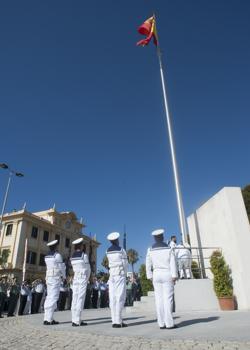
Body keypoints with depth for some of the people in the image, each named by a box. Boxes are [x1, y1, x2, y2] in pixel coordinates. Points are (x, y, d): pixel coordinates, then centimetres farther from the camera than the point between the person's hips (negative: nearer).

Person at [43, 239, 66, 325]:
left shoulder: (47, 256, 11)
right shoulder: (57, 255, -11)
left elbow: (50, 267, 12)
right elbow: (61, 267, -8)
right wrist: (64, 276, 8)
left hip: (48, 277, 8)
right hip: (55, 278, -8)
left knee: (49, 298, 11)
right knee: (53, 298, -6)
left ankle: (48, 318, 14)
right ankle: (48, 319, -7)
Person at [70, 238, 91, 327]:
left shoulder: (72, 256, 7)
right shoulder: (84, 255, -11)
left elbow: (74, 268, 12)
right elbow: (88, 269, -4)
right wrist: (87, 278, 10)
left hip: (75, 278, 6)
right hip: (83, 278, -6)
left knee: (75, 299, 6)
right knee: (80, 299, -4)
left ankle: (74, 320, 8)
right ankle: (77, 321, -4)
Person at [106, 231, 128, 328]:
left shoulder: (108, 251, 7)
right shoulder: (121, 250, -7)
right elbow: (125, 264, -4)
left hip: (111, 274, 5)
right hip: (120, 274, -5)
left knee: (112, 298, 4)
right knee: (120, 298, -4)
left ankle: (114, 321, 5)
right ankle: (118, 321, -6)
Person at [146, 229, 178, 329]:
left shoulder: (150, 250, 1)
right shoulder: (168, 249, -5)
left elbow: (148, 265, 2)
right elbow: (173, 264, -9)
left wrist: (150, 277, 7)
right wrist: (174, 276, -7)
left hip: (156, 275, 3)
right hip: (167, 275, -3)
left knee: (159, 299, 5)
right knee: (168, 299, -1)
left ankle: (161, 323, 8)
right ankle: (169, 323, -1)